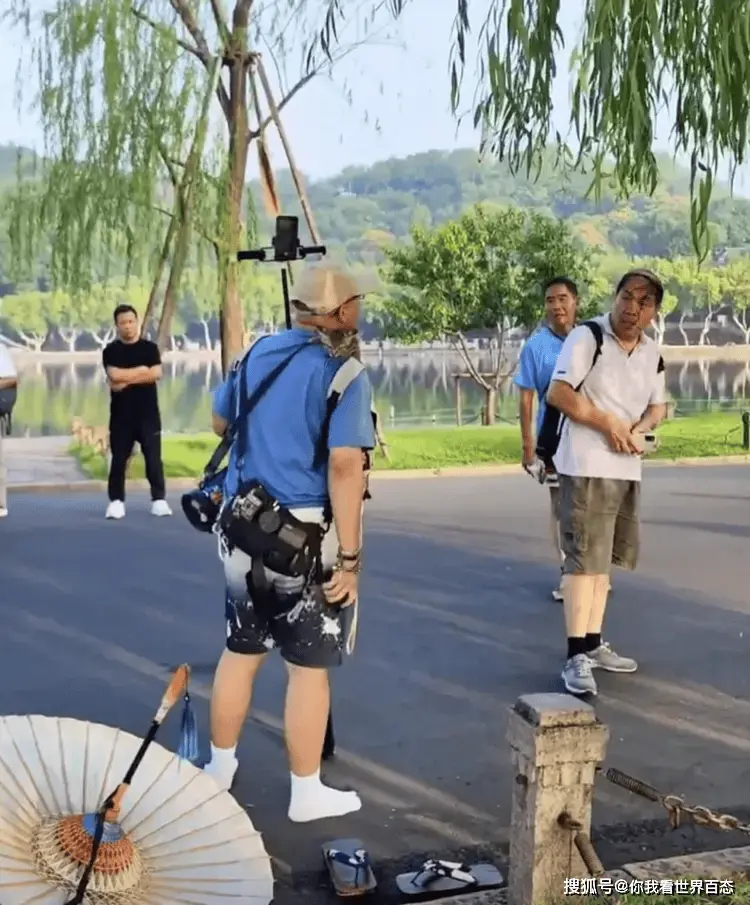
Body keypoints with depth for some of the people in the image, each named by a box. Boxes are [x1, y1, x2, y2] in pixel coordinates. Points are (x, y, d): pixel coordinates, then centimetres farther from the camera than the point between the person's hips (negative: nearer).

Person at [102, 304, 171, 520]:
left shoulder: (150, 348, 5)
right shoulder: (111, 351, 3)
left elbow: (156, 374, -10)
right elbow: (114, 376, -14)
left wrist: (126, 378, -12)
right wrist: (141, 370, -8)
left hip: (148, 412, 0)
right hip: (121, 413, 0)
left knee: (153, 457, 1)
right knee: (119, 458, 2)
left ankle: (159, 499, 6)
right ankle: (116, 501, 8)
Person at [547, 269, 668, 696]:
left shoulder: (653, 352, 9)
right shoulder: (587, 337, -10)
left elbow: (658, 406, 17)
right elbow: (557, 393, -16)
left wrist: (639, 429, -5)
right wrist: (610, 424, -17)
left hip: (627, 468, 8)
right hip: (587, 465, -7)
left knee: (604, 557, 14)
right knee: (584, 558, -10)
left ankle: (593, 643, 25)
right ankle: (576, 655, -8)